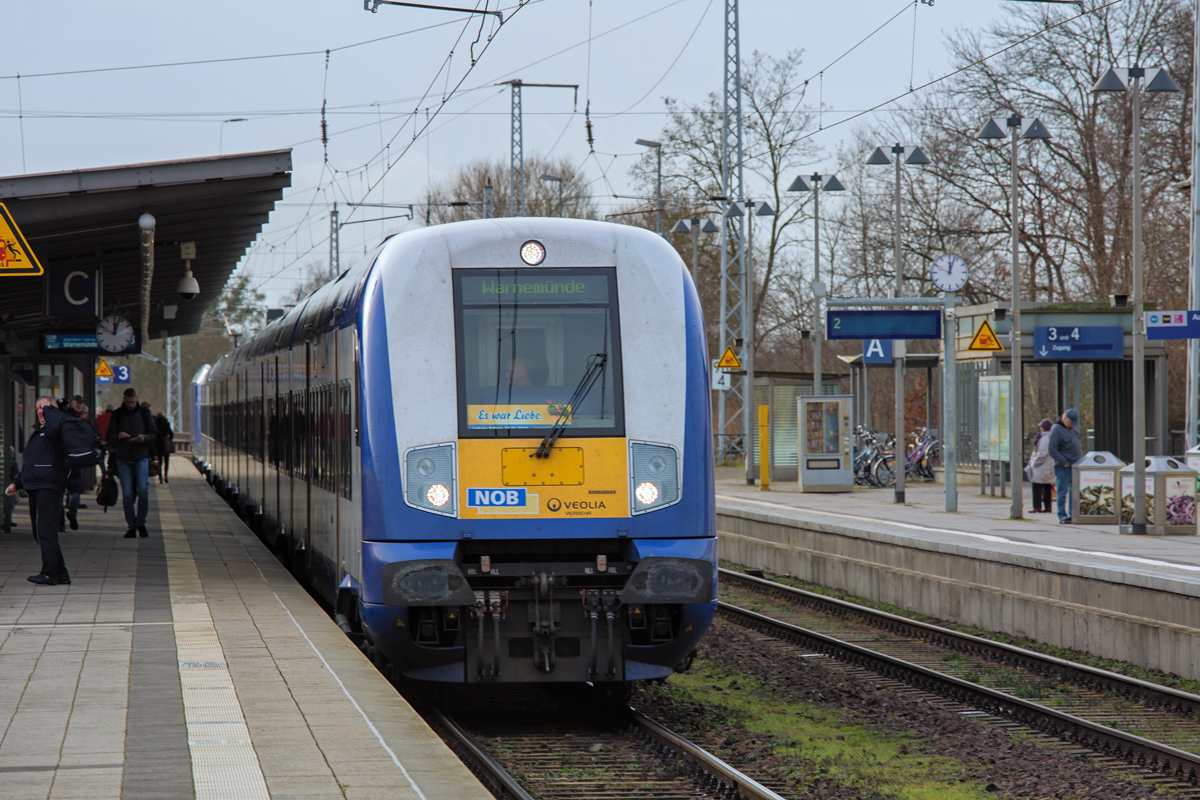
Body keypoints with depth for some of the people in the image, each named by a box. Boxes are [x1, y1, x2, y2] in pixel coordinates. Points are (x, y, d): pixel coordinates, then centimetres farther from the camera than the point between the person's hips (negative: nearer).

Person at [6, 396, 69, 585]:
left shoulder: (56, 431, -4)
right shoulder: (37, 432, 24)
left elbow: (54, 426, -32)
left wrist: (48, 407, -14)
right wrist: (17, 483, 22)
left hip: (49, 487, -10)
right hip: (34, 488, 10)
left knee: (46, 531, -13)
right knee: (41, 533, 10)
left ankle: (50, 573, -13)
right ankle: (60, 573, 14)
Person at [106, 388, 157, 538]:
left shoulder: (145, 413, 7)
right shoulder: (117, 415, 8)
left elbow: (153, 435, 7)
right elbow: (109, 437, 6)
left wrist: (144, 438, -14)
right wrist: (118, 436, -16)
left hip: (141, 457, -1)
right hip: (123, 458, 1)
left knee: (143, 489, -13)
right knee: (127, 494, -1)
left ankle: (141, 523, 3)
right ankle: (132, 526, 6)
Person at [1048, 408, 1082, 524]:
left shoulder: (1073, 428, 14)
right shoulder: (1056, 430, -10)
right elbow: (1051, 450, -16)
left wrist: (1080, 460, 13)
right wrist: (1063, 462, -16)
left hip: (1075, 466, 8)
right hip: (1063, 467, -8)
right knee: (1062, 492, -5)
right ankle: (1062, 516, -3)